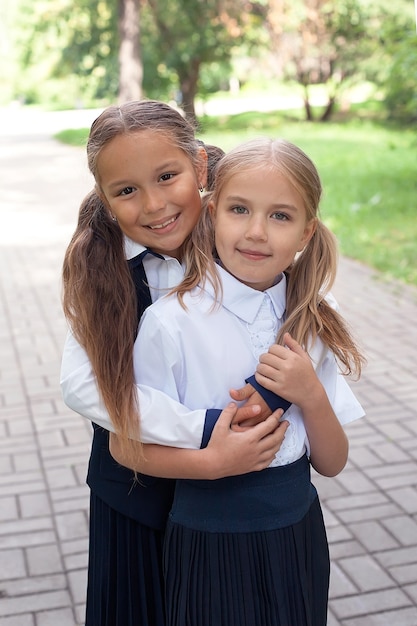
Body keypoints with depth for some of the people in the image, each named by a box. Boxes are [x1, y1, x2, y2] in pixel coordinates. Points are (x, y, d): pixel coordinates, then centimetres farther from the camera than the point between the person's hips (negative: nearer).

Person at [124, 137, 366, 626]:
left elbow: (331, 463, -2)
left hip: (297, 534, 4)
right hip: (209, 543, -4)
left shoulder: (313, 321, -4)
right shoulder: (170, 322, -18)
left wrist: (312, 396, -19)